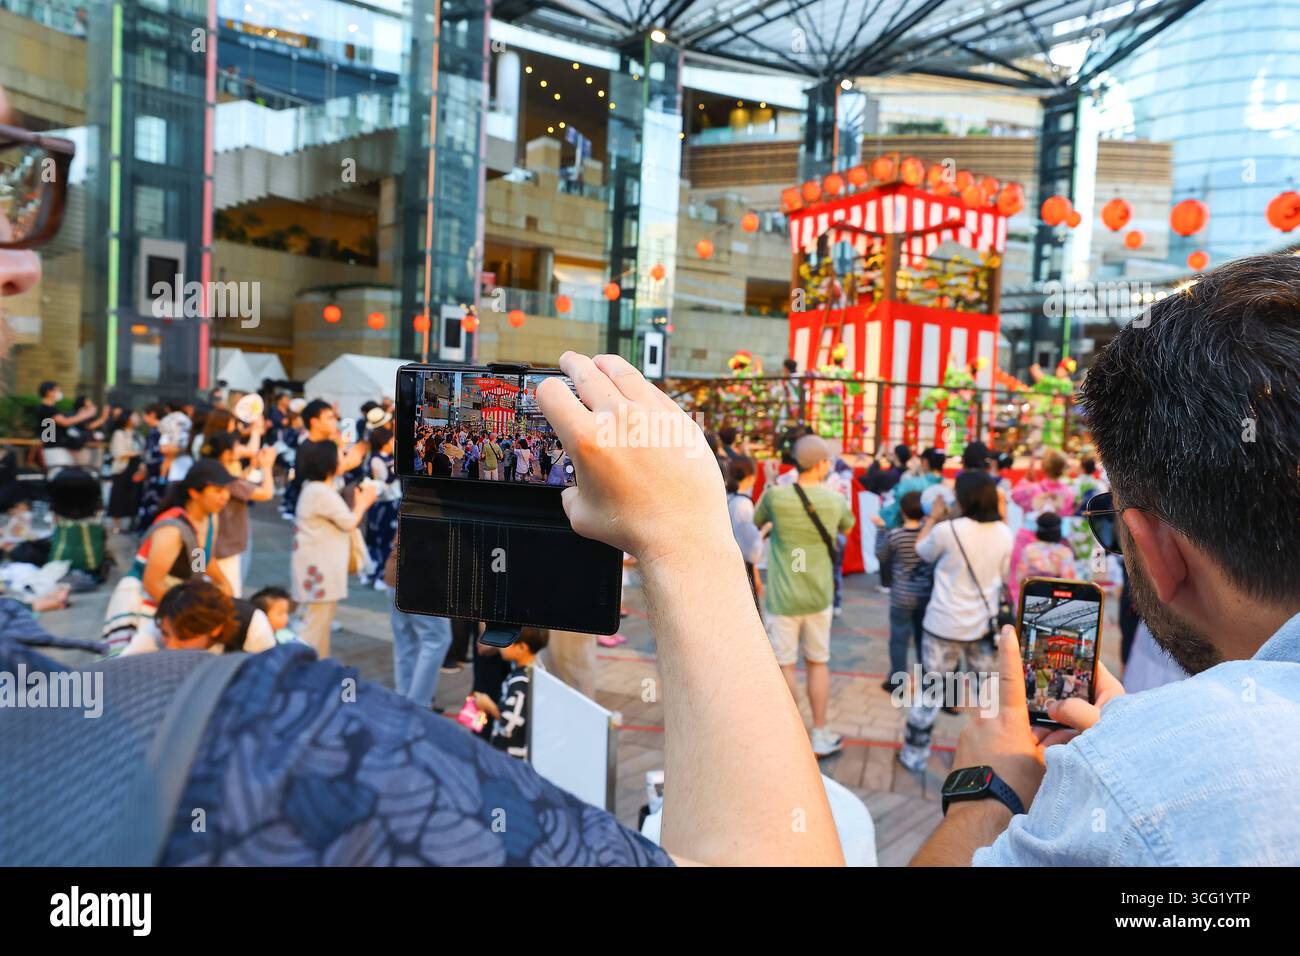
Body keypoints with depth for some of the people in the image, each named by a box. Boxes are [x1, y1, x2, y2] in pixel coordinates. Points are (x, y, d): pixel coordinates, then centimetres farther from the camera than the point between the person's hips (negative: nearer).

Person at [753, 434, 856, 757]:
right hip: (818, 596, 3)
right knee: (818, 664, 15)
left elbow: (757, 522, 7)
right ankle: (821, 736, 24)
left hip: (783, 597, -3)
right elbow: (847, 526, 18)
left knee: (785, 666, 8)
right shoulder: (835, 500, -4)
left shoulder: (775, 495, -14)